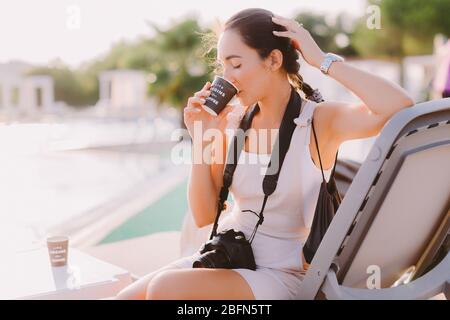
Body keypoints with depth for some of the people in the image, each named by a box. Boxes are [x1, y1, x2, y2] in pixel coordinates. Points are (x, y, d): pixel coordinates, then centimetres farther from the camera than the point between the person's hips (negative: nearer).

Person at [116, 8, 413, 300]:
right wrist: (202, 142, -13)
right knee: (128, 296, -10)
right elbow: (204, 216, 0)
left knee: (166, 289, -26)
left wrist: (322, 60, -22)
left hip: (277, 274, -5)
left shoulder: (319, 121, -11)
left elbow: (400, 107, -30)